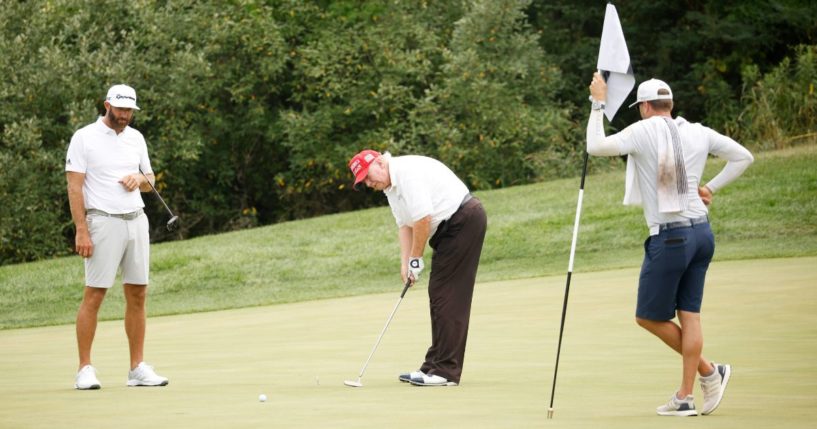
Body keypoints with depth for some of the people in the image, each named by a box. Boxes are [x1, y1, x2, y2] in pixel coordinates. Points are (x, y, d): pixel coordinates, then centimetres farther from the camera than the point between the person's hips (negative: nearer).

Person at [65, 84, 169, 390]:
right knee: (94, 295, -6)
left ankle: (138, 369, 9)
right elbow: (75, 186, -8)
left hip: (136, 221, 6)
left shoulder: (136, 138, 13)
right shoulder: (84, 138, -4)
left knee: (137, 294, 4)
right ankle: (85, 370, -2)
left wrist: (140, 179, -5)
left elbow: (150, 181, 20)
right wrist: (81, 230, -15)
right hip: (104, 223, -6)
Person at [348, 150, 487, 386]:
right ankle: (435, 367, 14)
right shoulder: (391, 186, 14)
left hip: (464, 220, -11)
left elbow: (423, 219, -22)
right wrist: (405, 263, 0)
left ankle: (446, 371, -12)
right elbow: (405, 225, 13)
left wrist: (415, 259, -12)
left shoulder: (407, 172, -19)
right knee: (439, 296, 11)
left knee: (447, 297, -11)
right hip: (449, 228, 11)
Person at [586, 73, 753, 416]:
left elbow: (595, 146, -14)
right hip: (702, 233, 7)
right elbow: (743, 157, 13)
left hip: (670, 237, -7)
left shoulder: (645, 131, -9)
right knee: (689, 314, 7)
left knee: (649, 316, 7)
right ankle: (685, 397, 7)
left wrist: (598, 104, -3)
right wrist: (711, 187, 13)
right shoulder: (698, 133, 8)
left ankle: (708, 371, 6)